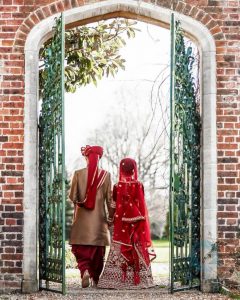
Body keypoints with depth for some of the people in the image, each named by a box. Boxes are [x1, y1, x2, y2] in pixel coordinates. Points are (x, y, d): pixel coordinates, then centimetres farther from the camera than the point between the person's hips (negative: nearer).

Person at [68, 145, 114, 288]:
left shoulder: (78, 174, -5)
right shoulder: (106, 175, -3)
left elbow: (72, 197, -6)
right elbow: (109, 199, -1)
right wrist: (112, 216, 10)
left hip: (82, 218, -1)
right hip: (99, 218, 1)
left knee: (80, 249, 5)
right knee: (98, 250, 12)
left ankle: (85, 271, -19)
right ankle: (95, 279, 16)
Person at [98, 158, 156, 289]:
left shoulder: (117, 186, -3)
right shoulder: (139, 185, -4)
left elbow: (113, 206, -1)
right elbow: (142, 205, -1)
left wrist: (112, 219, 11)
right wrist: (143, 222, 7)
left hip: (121, 222, 0)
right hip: (136, 222, 0)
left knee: (120, 249, 3)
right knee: (137, 248, 5)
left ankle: (117, 279, -1)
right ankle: (138, 278, 6)